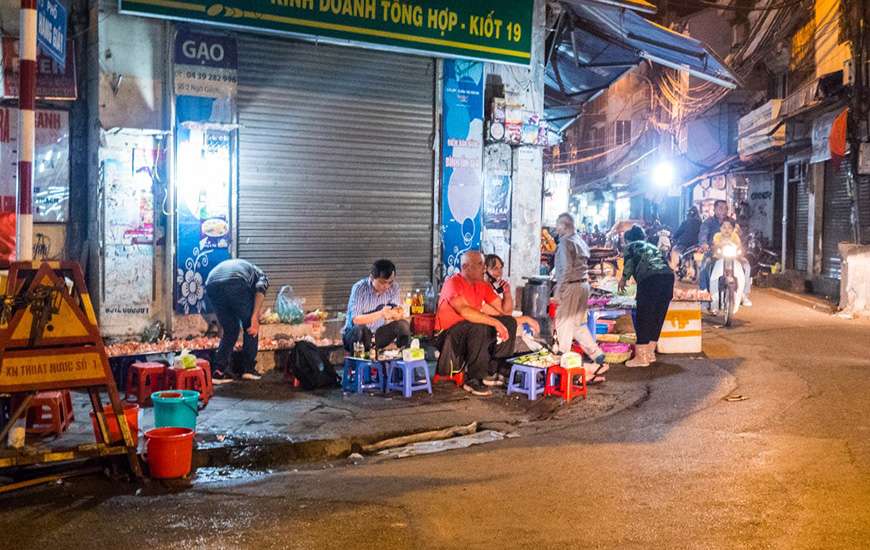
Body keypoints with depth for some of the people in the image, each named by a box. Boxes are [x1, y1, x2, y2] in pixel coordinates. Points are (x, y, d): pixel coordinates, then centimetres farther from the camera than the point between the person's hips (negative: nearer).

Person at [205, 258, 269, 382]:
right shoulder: (261, 276, 33)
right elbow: (260, 289, 2)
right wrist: (255, 318, -4)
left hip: (211, 285, 5)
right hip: (236, 284, -5)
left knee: (229, 331, 23)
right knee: (251, 327, 19)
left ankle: (219, 371, 16)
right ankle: (248, 368, 21)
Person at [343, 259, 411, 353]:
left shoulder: (394, 288, -8)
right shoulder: (359, 288, -19)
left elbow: (399, 316, -10)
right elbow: (355, 319, -27)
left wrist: (398, 313, -35)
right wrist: (380, 314, -41)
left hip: (378, 334, 4)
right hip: (354, 334, -4)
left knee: (403, 325, -19)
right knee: (360, 329, -37)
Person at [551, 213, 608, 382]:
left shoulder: (566, 242, -13)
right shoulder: (581, 241, 14)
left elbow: (566, 268, -19)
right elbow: (583, 265, 14)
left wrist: (558, 292, -16)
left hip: (571, 286, -9)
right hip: (584, 284, 9)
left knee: (563, 325, -1)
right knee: (579, 324, 15)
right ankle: (598, 356, 11)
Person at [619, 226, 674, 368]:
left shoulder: (630, 246, 18)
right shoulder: (652, 246, 34)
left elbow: (629, 264, 2)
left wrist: (623, 279, 18)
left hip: (650, 278, -6)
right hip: (668, 275, 6)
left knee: (644, 318, 0)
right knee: (658, 318, 14)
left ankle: (642, 357, 1)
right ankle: (650, 353, 21)